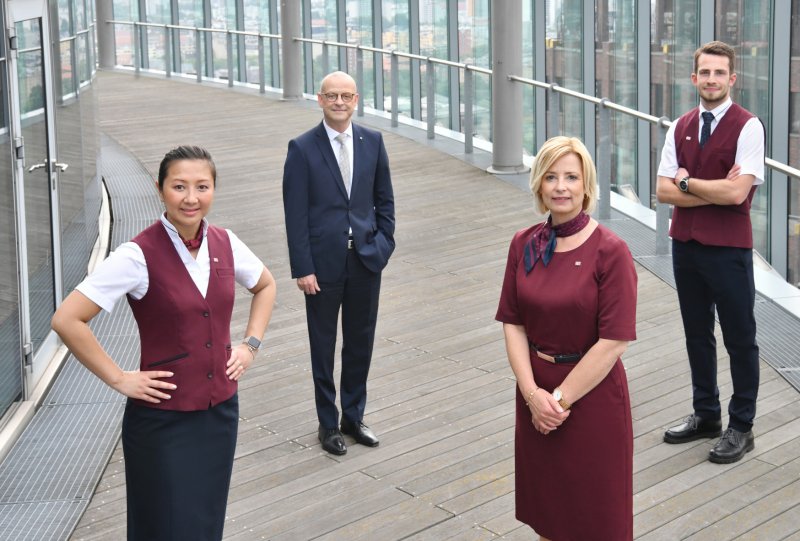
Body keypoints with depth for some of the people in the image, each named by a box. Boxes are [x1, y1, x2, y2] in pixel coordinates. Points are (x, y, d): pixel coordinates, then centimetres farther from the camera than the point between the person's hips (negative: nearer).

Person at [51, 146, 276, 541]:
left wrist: (250, 344, 8)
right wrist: (119, 379, -16)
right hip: (163, 421, -5)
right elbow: (67, 320, -20)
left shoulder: (225, 244, -1)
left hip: (221, 410, 5)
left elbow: (265, 285, 20)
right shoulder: (139, 255, -18)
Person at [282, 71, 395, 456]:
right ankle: (328, 424, 22)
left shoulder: (372, 142, 3)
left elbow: (384, 199, 10)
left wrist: (384, 244, 0)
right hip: (324, 262, -3)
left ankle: (354, 417, 28)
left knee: (361, 342, 13)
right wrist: (302, 268, -12)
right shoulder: (302, 148, -7)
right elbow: (295, 214, -8)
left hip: (366, 258, 3)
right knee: (324, 345, 9)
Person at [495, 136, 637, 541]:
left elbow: (614, 340, -17)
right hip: (536, 394, 5)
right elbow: (512, 323, 0)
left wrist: (561, 398, -15)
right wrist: (533, 393, -12)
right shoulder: (523, 244, 0)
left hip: (592, 393, -4)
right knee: (545, 506, 17)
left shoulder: (610, 251, -15)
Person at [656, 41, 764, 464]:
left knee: (739, 338, 6)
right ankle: (705, 415, 31)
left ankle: (741, 427, 17)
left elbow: (737, 193, -21)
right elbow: (664, 191, -1)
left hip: (728, 249, -6)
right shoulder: (680, 128, 6)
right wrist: (715, 191, -13)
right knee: (697, 335, 16)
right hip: (685, 244, 6)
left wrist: (687, 181, -9)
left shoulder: (747, 127, -11)